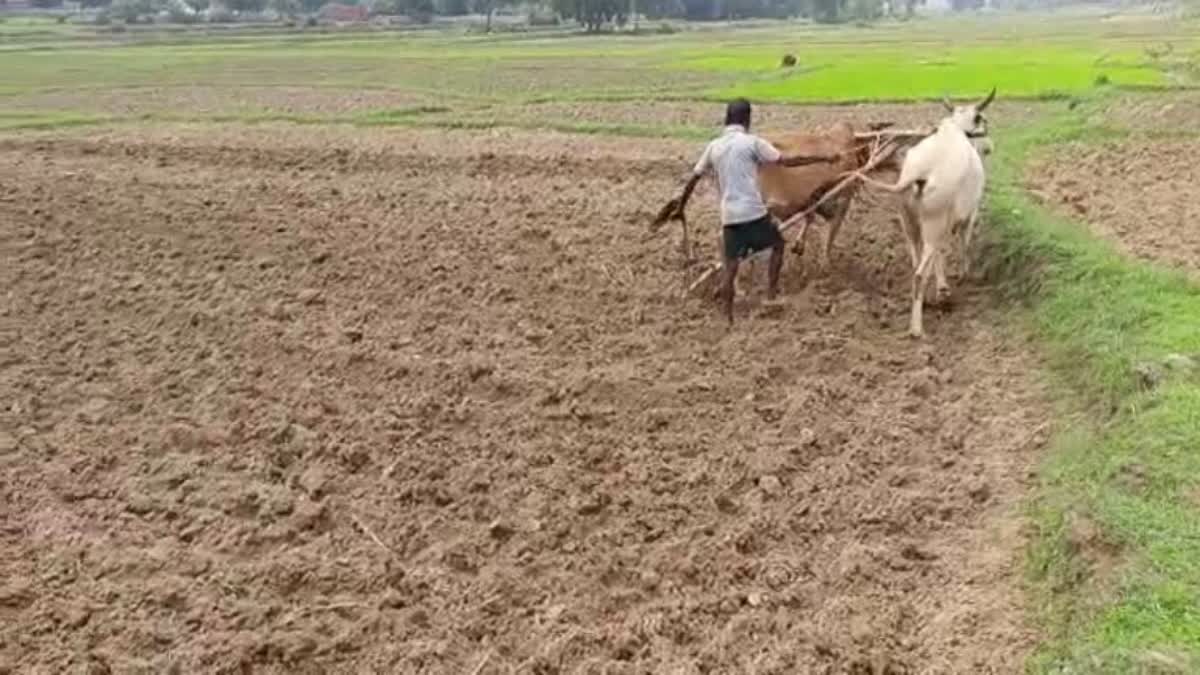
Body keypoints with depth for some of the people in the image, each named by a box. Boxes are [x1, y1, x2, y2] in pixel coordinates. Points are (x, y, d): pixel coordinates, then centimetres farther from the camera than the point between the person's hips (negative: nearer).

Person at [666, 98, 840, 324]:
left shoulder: (714, 146, 10)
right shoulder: (752, 142, -4)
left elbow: (693, 180, 15)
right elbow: (788, 161, -5)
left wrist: (680, 206, 28)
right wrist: (824, 158, 4)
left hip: (729, 216, 4)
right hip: (753, 212, -4)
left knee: (730, 267, 9)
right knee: (777, 244, 21)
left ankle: (728, 317, 7)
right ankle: (771, 294, 14)